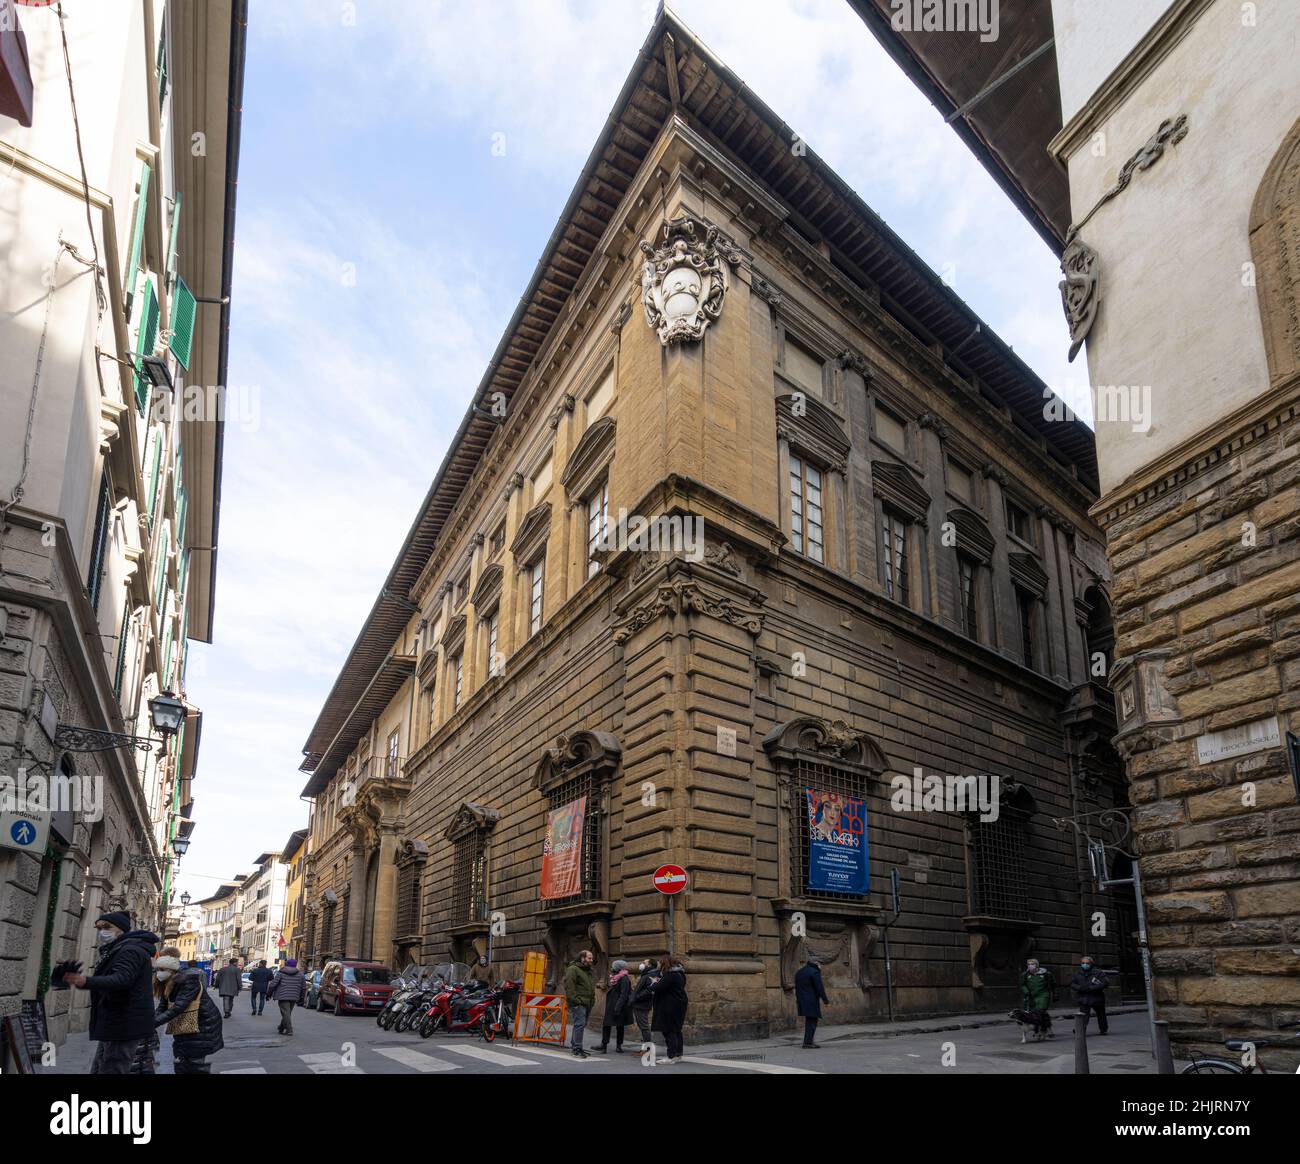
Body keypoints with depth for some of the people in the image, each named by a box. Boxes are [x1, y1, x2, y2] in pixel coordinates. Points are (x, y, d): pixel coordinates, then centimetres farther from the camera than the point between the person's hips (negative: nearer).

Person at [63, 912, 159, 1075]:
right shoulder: (117, 950, 22)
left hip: (124, 1027, -11)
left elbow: (121, 979, -33)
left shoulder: (130, 950, -15)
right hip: (115, 1026, 11)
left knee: (111, 1070, -11)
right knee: (98, 1071, 17)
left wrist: (87, 981, -44)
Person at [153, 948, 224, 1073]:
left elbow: (177, 1008, -30)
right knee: (180, 1067, 8)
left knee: (197, 1068, -2)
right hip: (183, 1030, 8)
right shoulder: (167, 985, 3)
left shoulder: (189, 980, -24)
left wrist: (152, 1023, -34)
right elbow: (162, 1008, -2)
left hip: (203, 1028, -8)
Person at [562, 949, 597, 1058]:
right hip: (578, 1003, -9)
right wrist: (574, 999, -20)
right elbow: (569, 986, -15)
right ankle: (577, 1048, -10)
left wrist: (592, 999, 20)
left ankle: (574, 1045, 20)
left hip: (587, 1003, 9)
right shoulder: (573, 969, -7)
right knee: (580, 1024, -13)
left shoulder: (589, 971, 22)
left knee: (581, 1024, 12)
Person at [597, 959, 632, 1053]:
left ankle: (619, 1046, 10)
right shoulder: (614, 978, 14)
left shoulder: (624, 979, -15)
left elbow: (623, 995, -21)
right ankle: (604, 1045, 5)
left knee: (620, 1026, 3)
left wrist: (618, 1007, -26)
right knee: (606, 1025, 4)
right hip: (611, 1007, 9)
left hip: (619, 1008, -9)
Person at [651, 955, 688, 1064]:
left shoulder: (670, 975, -20)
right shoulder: (680, 974, 12)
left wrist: (653, 984, -2)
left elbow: (659, 987, -23)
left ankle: (672, 1057, -3)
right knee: (676, 1030, 16)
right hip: (680, 1005, 10)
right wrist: (659, 981, 10)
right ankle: (679, 1054, 21)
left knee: (669, 1031, -4)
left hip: (671, 1006, -10)